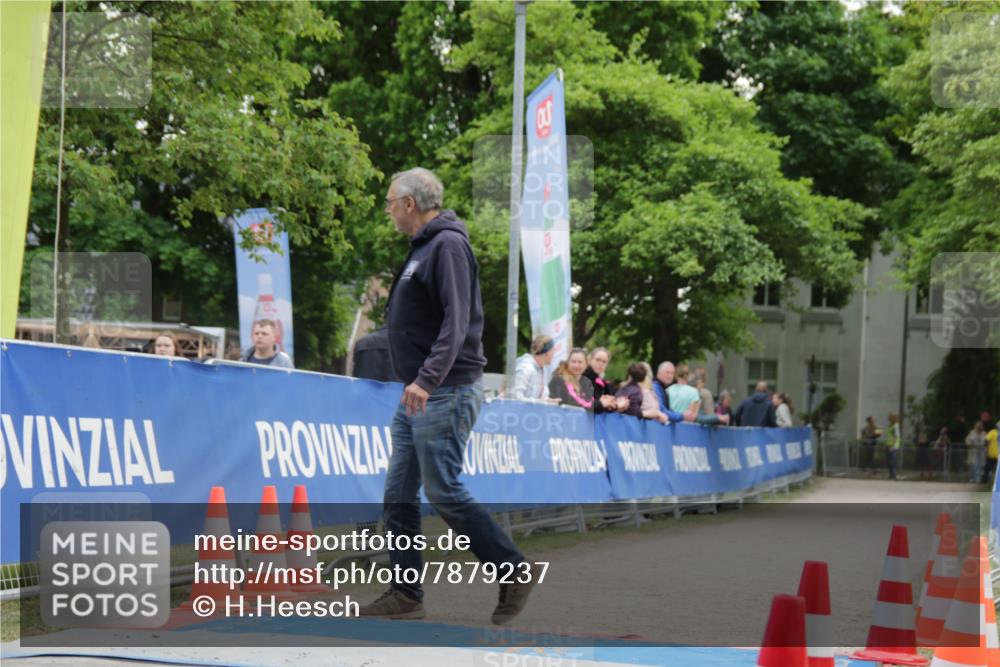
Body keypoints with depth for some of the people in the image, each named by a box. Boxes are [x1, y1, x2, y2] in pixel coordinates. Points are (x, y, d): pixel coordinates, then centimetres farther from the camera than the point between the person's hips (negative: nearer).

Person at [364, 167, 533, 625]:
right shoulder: (422, 248, 17)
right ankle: (405, 594, 13)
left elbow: (456, 321, -23)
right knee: (398, 495, 8)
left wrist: (428, 378, -31)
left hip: (445, 394, -10)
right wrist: (417, 383, 18)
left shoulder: (447, 244, -13)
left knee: (443, 492, -8)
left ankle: (514, 571, 2)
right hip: (416, 397, 10)